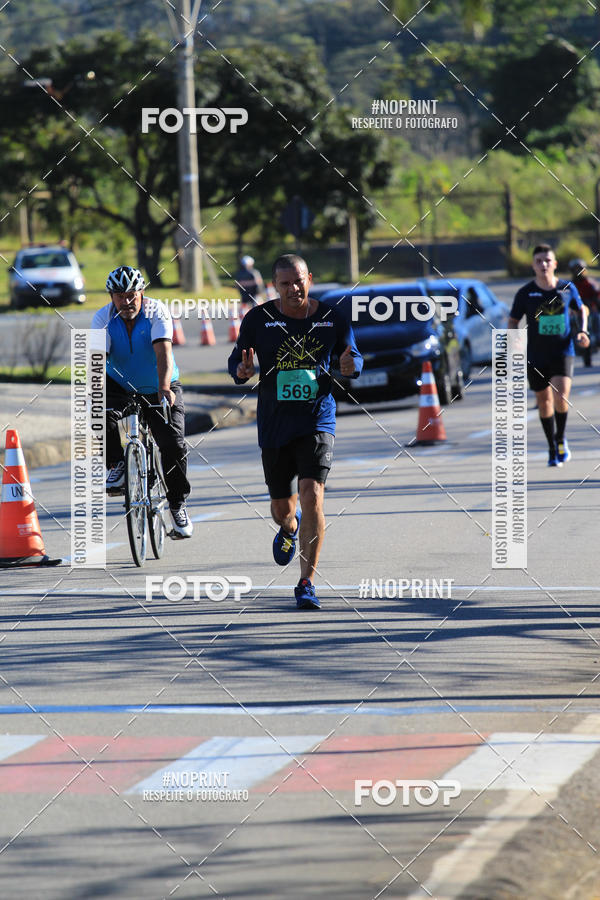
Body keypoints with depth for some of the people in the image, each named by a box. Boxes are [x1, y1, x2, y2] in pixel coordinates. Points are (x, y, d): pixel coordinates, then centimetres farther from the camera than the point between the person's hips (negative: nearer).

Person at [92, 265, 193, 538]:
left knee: (174, 444, -13)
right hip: (120, 386, 1)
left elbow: (163, 352, -33)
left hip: (159, 389, -1)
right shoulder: (103, 318, -14)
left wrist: (164, 388, -48)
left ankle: (177, 505, 5)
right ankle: (116, 466, -8)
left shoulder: (157, 312, -19)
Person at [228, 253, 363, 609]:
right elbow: (236, 362, 4)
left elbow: (355, 360, 9)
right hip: (274, 424, 1)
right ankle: (289, 528, 52)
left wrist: (351, 365, -15)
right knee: (282, 505, 11)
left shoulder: (332, 319, -2)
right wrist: (243, 371, -20)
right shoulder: (259, 320, -3)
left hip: (317, 422, -1)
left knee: (312, 496, -18)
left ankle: (307, 583, -11)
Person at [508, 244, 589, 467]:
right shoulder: (525, 293, -4)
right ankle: (553, 449, 26)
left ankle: (561, 439, 7)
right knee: (544, 400, 8)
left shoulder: (567, 288, 0)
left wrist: (583, 332, 2)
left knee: (561, 396, -19)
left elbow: (581, 309, 18)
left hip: (563, 352, -1)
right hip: (536, 356, 1)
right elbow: (513, 321, 6)